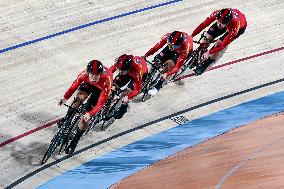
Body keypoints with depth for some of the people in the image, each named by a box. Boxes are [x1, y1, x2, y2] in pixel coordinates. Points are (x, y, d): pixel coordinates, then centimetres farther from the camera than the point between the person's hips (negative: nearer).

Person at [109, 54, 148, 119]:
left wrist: (127, 97, -50)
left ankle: (123, 108, 5)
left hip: (142, 72, -4)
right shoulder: (119, 62, -36)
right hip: (129, 71, 5)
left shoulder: (137, 70, -44)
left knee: (127, 91, -19)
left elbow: (137, 89, -37)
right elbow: (110, 71, -20)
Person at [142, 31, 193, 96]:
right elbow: (157, 47, -22)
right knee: (157, 61, -10)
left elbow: (177, 66, -37)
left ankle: (157, 87, -15)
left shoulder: (185, 49, -44)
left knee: (170, 64, -27)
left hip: (181, 51, -4)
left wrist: (166, 74, -50)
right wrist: (145, 55, -24)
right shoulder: (167, 37, -37)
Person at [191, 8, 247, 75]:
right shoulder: (217, 14, -38)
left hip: (241, 26, -4)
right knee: (207, 37, -7)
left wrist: (209, 53, -36)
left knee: (219, 43, -18)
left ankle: (204, 65, 2)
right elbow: (203, 24, -26)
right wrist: (191, 36, -27)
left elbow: (224, 44, -36)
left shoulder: (234, 28, -44)